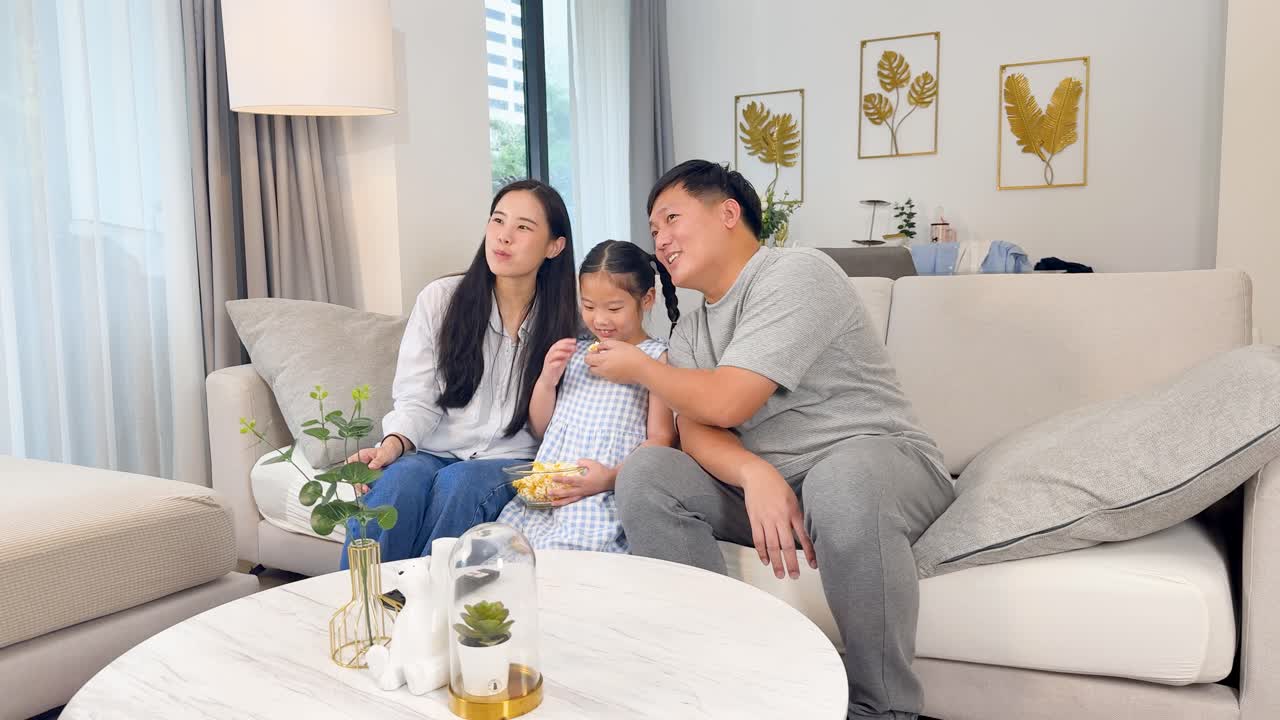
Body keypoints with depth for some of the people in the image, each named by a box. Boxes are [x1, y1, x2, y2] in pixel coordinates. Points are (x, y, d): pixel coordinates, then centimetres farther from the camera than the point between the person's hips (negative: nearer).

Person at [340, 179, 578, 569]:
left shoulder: (560, 320, 4)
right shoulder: (440, 299, 3)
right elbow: (417, 399, 2)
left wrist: (550, 378, -16)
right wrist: (395, 442, -20)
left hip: (510, 462, 0)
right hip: (434, 452, 1)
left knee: (458, 482, -33)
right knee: (400, 478, -33)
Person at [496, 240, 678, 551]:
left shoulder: (657, 356, 2)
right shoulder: (575, 352, 19)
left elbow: (661, 439, -5)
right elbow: (539, 429, 22)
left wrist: (611, 477, -20)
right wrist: (547, 379, 4)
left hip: (604, 495, -5)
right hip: (543, 490, 5)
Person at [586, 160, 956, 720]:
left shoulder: (795, 273, -13)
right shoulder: (690, 329, 12)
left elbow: (724, 403, -21)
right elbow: (698, 430, -4)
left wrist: (638, 368, -3)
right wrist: (755, 474, -26)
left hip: (879, 460, -6)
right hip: (764, 482, 6)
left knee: (843, 477, -40)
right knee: (645, 473, -14)